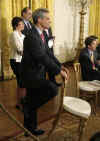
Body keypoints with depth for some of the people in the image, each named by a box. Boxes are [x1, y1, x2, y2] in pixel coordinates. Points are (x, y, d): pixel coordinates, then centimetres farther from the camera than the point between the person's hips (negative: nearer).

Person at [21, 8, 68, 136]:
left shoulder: (40, 35, 9)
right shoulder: (31, 36, -22)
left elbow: (48, 53, 12)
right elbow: (43, 57, -26)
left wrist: (60, 66, 3)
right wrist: (59, 71, -23)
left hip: (37, 74, 9)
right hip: (31, 74, -9)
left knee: (33, 103, 17)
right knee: (53, 89, -23)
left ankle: (30, 128, 33)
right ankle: (28, 105, -4)